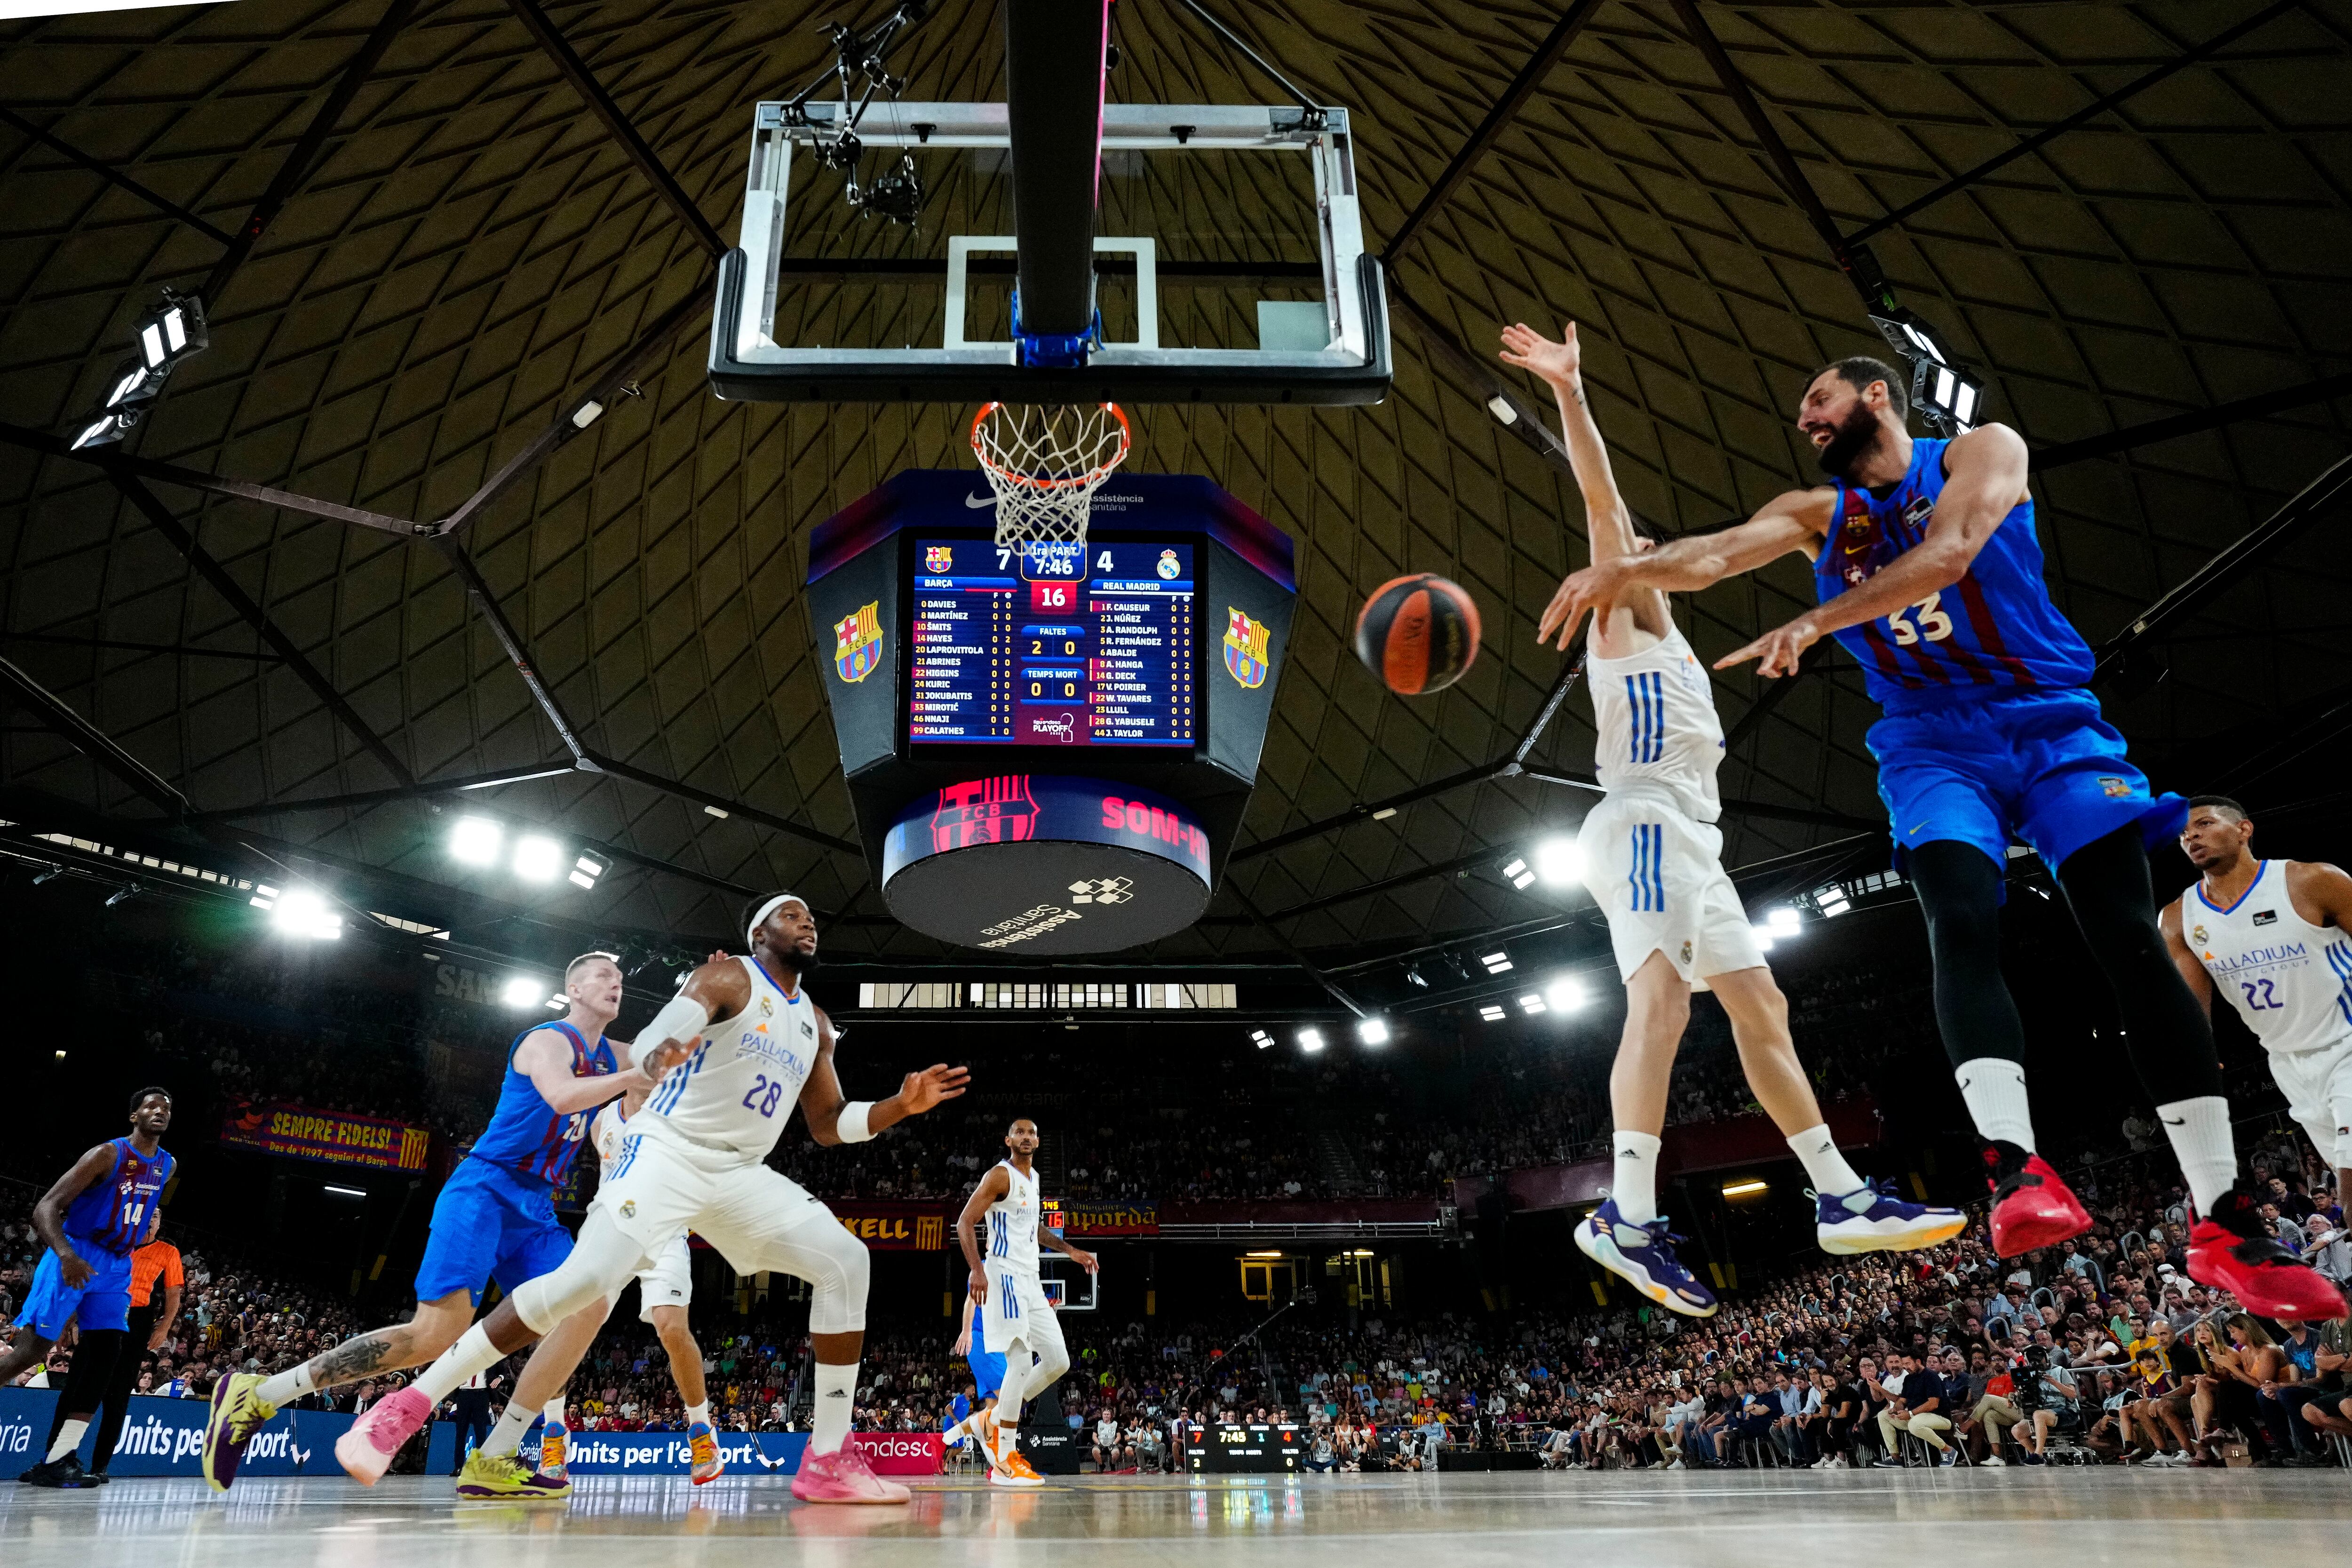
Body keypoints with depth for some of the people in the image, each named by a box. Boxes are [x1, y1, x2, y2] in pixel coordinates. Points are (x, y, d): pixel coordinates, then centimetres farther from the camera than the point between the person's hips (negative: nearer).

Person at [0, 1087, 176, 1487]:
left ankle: (58, 1461, -3)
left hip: (116, 1266, 6)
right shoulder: (108, 1154, -13)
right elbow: (46, 1207, -19)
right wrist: (65, 1253, -35)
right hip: (74, 1258, -6)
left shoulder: (167, 1166, 8)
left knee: (104, 1356, -5)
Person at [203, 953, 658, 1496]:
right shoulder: (546, 1040, -10)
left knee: (588, 1309, -10)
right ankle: (256, 1394, -4)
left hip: (534, 1209, 8)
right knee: (439, 1333, -18)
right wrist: (632, 1078, -26)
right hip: (485, 1189, -8)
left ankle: (493, 1460, -9)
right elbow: (562, 1096, -31)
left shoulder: (613, 1056, 14)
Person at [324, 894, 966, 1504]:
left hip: (741, 1173, 6)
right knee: (588, 1279, -26)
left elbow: (829, 1124, 18)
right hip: (668, 1151, -6)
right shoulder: (729, 978, -6)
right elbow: (654, 1039, -24)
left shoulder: (815, 1024, 14)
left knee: (845, 1261, -9)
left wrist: (902, 1104, 1)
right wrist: (657, 1054, -49)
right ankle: (408, 1405, -8)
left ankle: (828, 1462, -6)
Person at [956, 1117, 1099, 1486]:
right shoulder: (1000, 1176, -9)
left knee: (1058, 1361, 6)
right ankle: (1005, 1463, -7)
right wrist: (977, 1270, -28)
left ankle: (994, 1420, 19)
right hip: (1004, 1276, -9)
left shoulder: (1033, 1178, 18)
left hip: (1030, 1279, 9)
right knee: (1021, 1363, -14)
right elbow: (965, 1223, -15)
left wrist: (1070, 1251, 25)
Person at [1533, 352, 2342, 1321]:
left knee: (2132, 941, -11)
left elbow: (1950, 554, -20)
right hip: (1934, 744, 2)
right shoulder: (1819, 512, 11)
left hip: (2052, 722, -2)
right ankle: (2014, 1167, -35)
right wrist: (1625, 569, -30)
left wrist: (1814, 623, -33)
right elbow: (1717, 553, -9)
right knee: (1962, 924, -25)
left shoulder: (1982, 450, 1)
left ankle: (2226, 1225, -7)